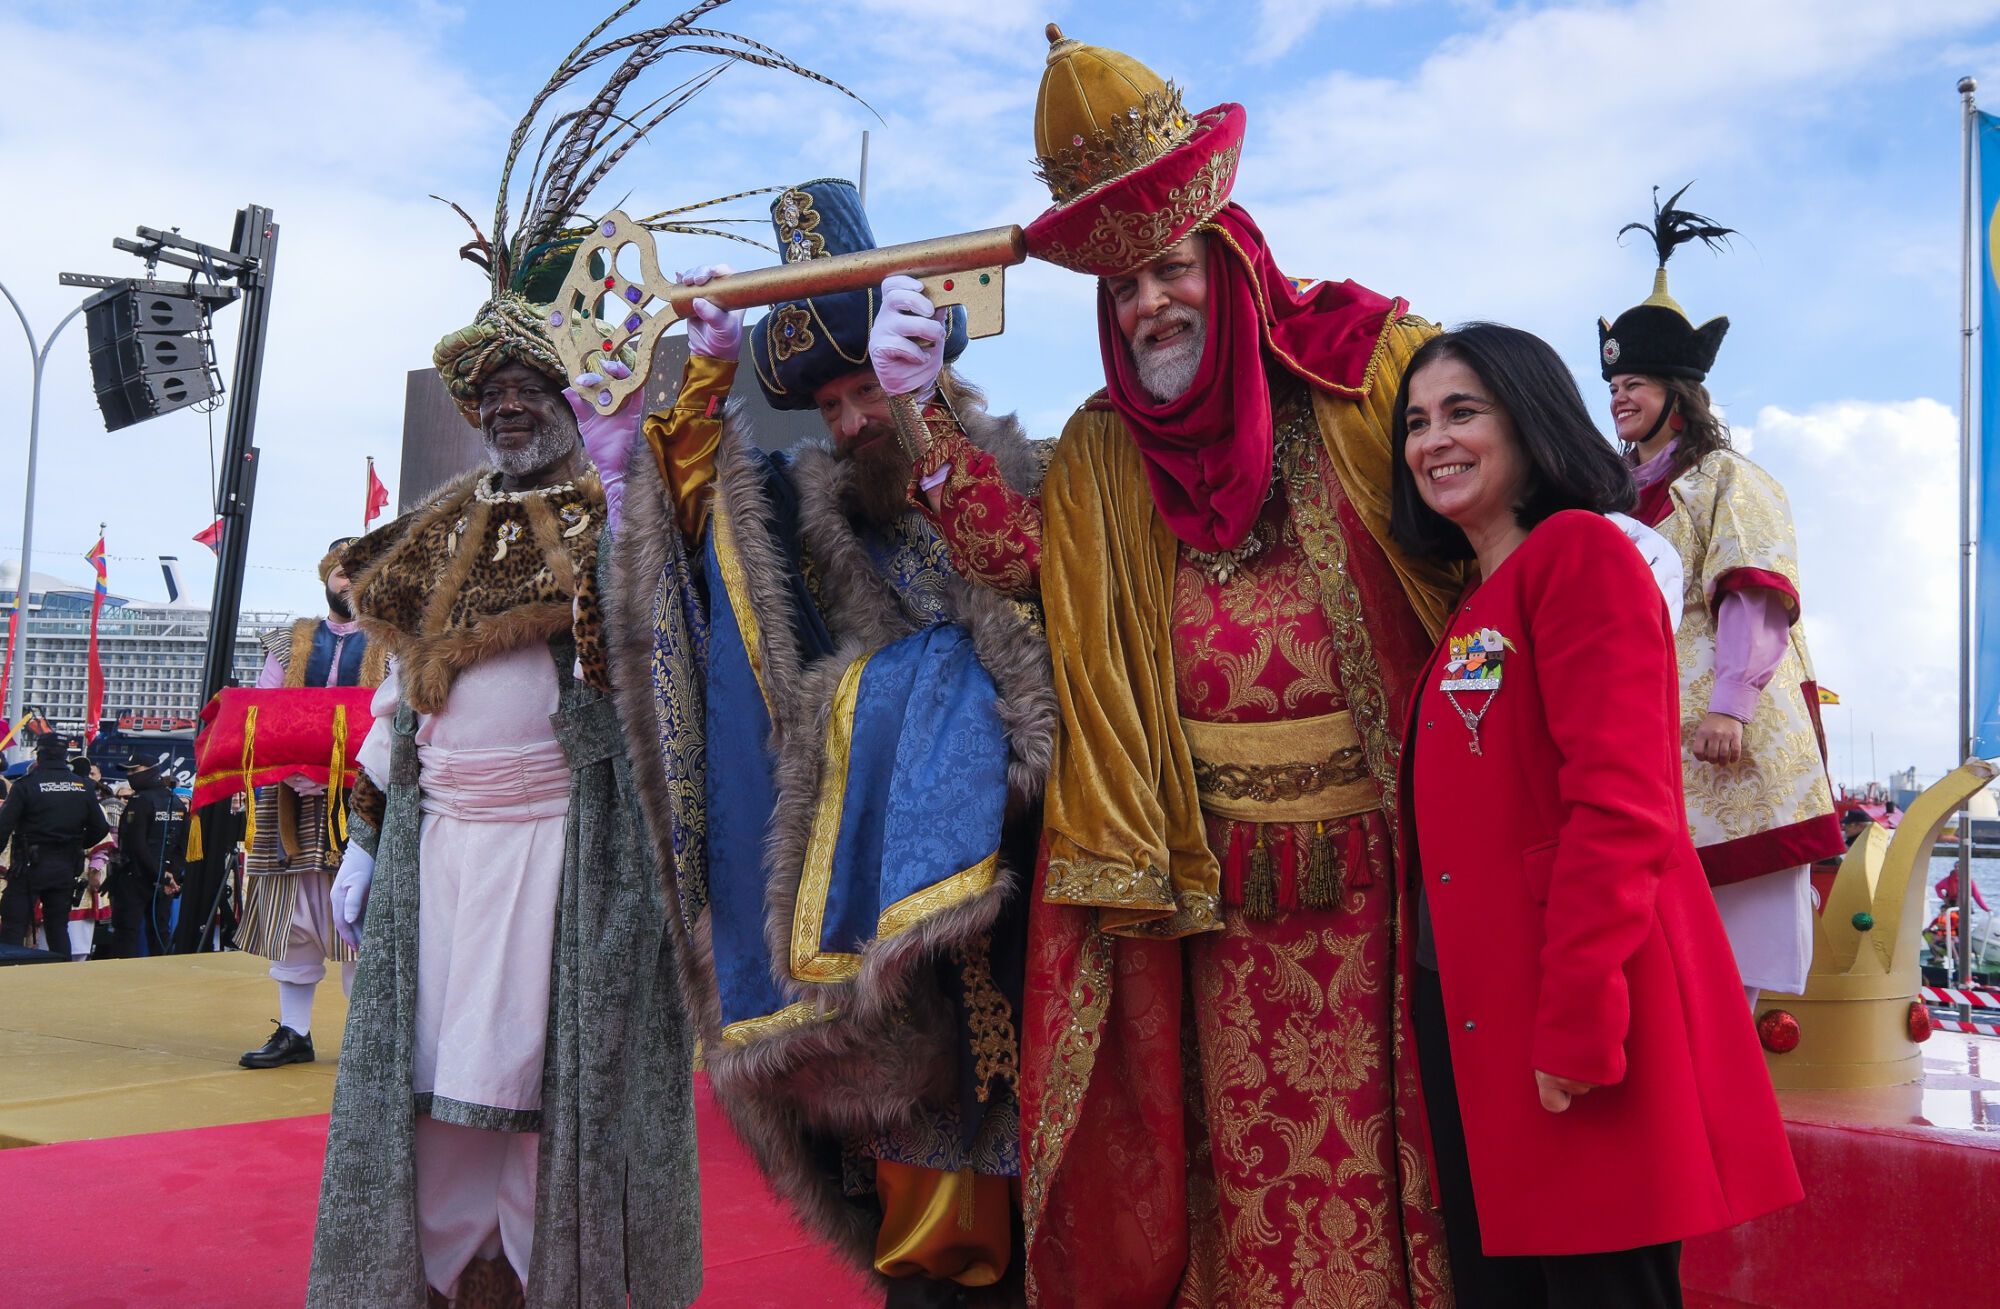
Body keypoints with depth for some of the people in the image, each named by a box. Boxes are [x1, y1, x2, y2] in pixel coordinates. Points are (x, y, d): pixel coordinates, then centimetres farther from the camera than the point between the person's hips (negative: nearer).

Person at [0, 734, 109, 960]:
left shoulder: (26, 784, -11)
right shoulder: (84, 787, 3)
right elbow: (100, 829, 7)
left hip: (30, 865, -5)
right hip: (66, 869, 5)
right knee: (58, 927, 14)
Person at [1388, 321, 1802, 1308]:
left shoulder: (1580, 551, -8)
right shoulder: (1472, 606, 18)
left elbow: (1619, 801, -18)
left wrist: (1576, 1022, -22)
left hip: (1574, 1044, -8)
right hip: (1470, 1021, 8)